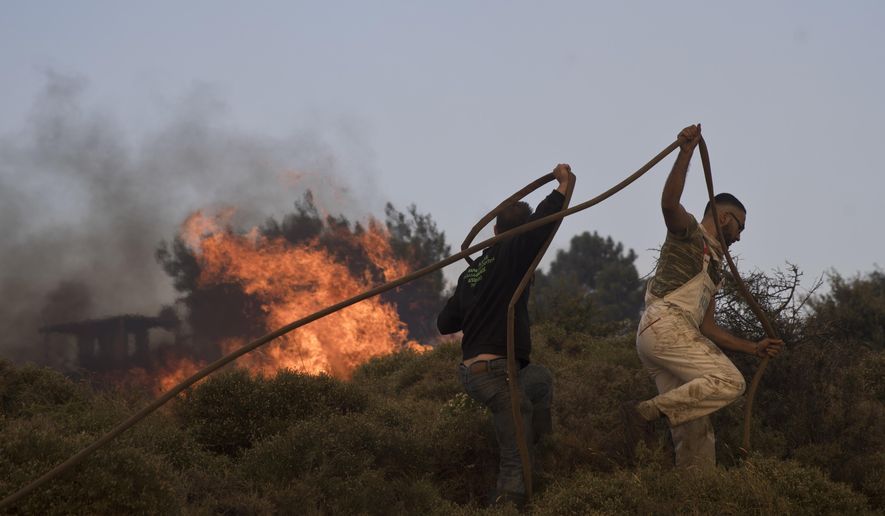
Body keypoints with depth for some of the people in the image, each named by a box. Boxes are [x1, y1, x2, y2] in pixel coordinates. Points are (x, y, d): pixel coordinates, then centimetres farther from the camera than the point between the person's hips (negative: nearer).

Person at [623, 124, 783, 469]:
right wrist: (686, 152, -24)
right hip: (665, 324, -9)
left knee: (695, 431, 0)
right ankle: (647, 412, -25)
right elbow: (669, 203, -15)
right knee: (728, 382, -22)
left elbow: (707, 327, 34)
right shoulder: (689, 233, 9)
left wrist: (753, 348, 28)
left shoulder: (714, 267, 34)